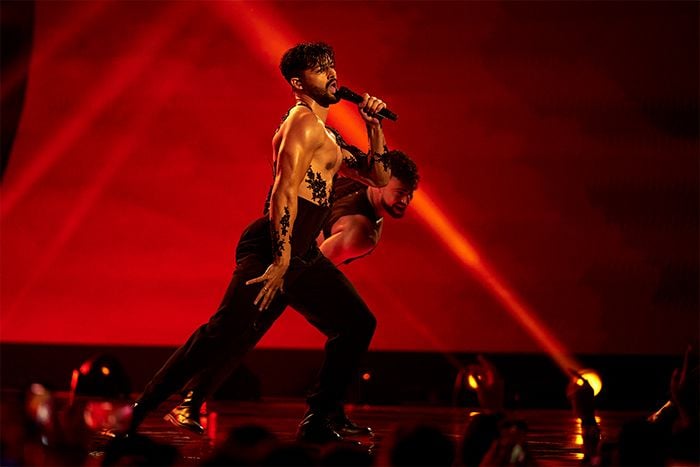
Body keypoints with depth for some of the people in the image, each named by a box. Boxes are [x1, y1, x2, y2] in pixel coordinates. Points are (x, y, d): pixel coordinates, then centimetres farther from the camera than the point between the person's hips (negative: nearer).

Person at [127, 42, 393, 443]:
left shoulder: (328, 135, 23)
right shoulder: (303, 122, -7)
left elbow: (379, 177, 27)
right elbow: (284, 192, -19)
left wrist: (375, 126, 13)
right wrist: (281, 261, -26)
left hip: (303, 253, 10)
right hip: (271, 248, -10)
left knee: (358, 324, 13)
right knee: (228, 335, -21)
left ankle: (322, 419, 18)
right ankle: (137, 414, -22)